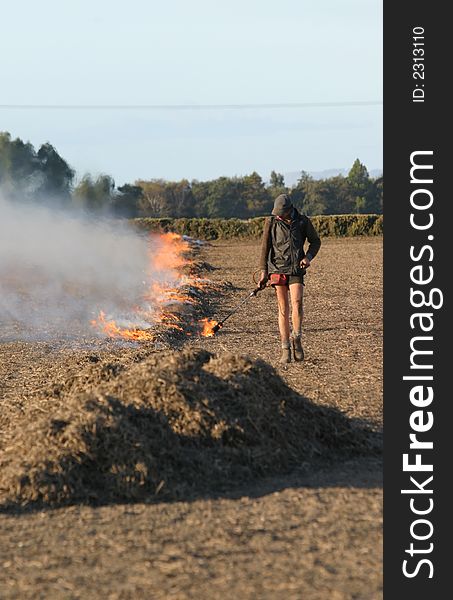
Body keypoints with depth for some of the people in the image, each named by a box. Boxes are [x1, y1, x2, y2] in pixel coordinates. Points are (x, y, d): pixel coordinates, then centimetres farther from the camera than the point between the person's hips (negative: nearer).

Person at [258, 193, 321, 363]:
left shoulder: (303, 221, 1)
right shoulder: (271, 222, 1)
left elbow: (315, 241, 13)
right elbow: (265, 247, 5)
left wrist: (308, 257, -5)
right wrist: (263, 272, 1)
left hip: (296, 269, 0)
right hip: (278, 268, 0)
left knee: (297, 303, -19)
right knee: (283, 309, -1)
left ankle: (296, 339, -1)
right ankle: (285, 349, 2)